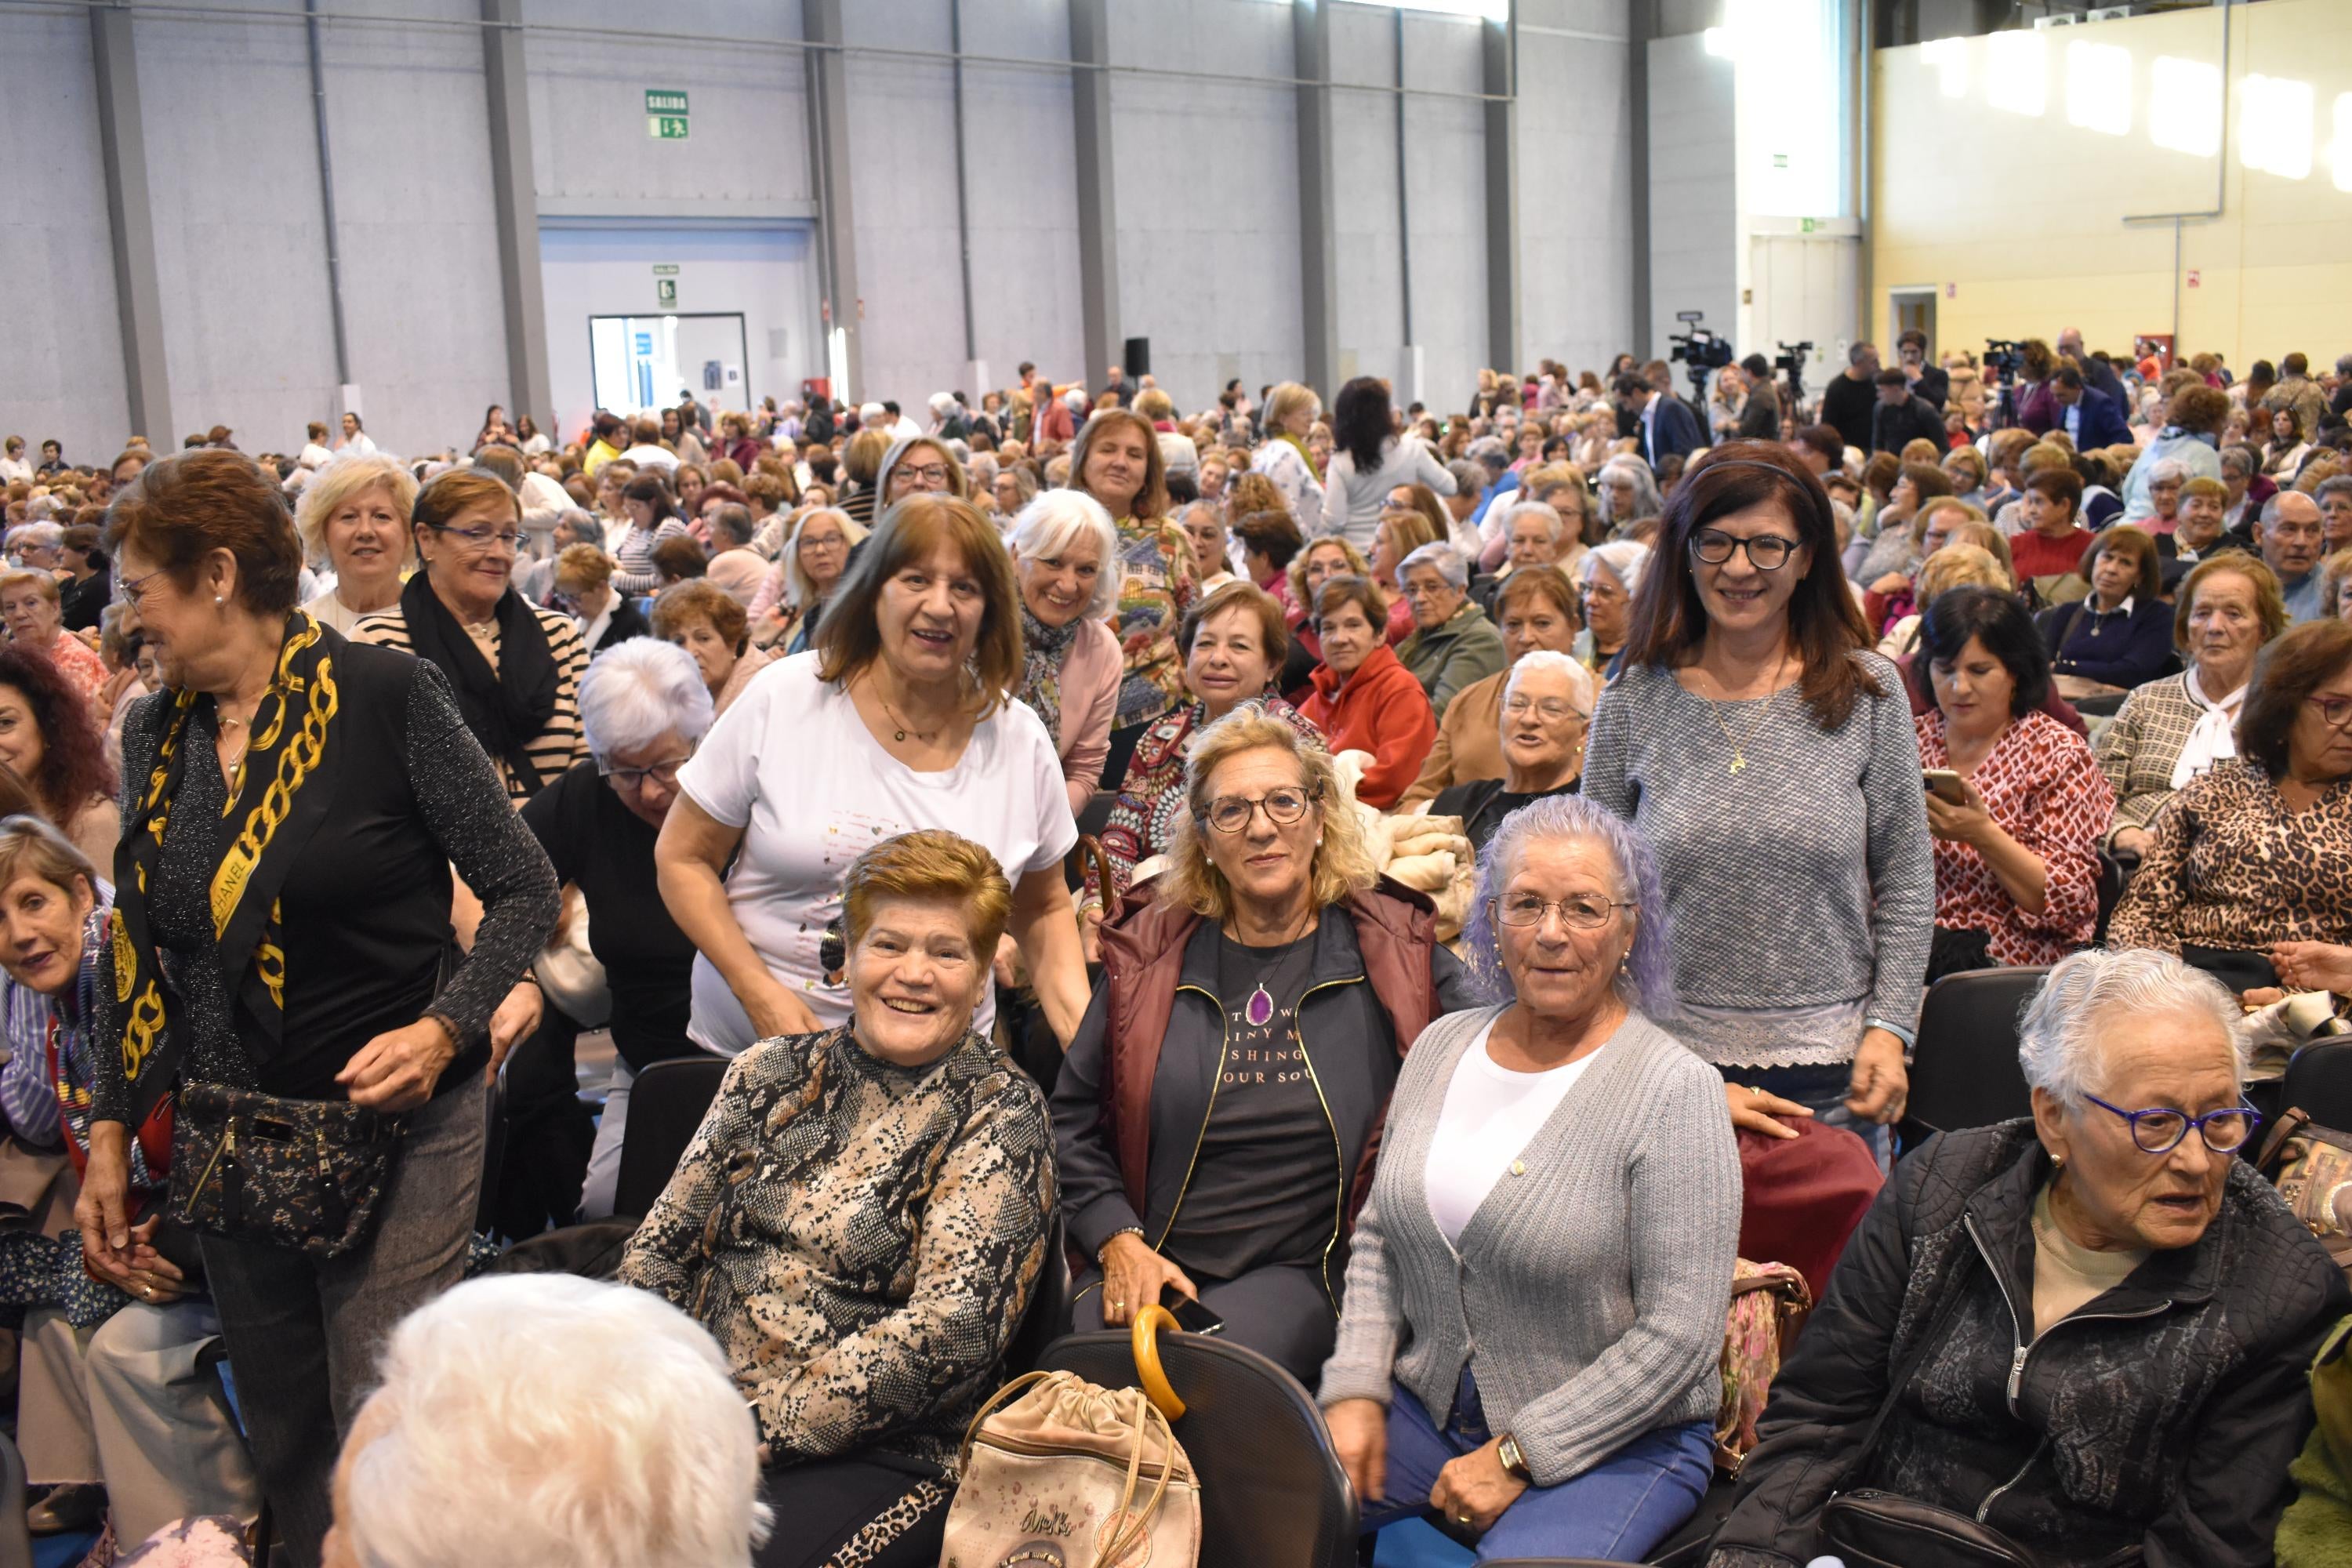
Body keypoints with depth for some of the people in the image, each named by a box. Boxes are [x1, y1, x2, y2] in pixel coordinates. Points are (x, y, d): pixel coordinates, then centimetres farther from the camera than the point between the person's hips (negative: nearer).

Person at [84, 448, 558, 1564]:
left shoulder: (386, 696, -11)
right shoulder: (156, 734, 7)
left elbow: (523, 887, -9)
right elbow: (142, 952, 14)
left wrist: (445, 1028, -22)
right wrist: (113, 1129, 10)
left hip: (396, 1120, -6)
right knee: (283, 1444, 15)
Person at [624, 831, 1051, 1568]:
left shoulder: (999, 1115, -2)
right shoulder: (772, 1072, 13)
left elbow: (948, 1330, -13)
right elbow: (661, 1250, 12)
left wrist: (756, 1429, -18)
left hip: (875, 1456, -4)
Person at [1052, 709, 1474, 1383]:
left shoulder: (1389, 950, 6)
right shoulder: (1150, 956, 9)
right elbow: (1071, 1119, 13)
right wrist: (1117, 1243, -1)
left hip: (1298, 1275, -2)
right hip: (1147, 1265, 2)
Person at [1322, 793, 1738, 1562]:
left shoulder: (1675, 1089, -12)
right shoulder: (1441, 1046, 6)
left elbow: (1678, 1332, -15)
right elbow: (1378, 1239, 12)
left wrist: (1518, 1456, -14)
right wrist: (1356, 1389, -2)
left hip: (1616, 1441, -4)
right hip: (1427, 1406, 5)